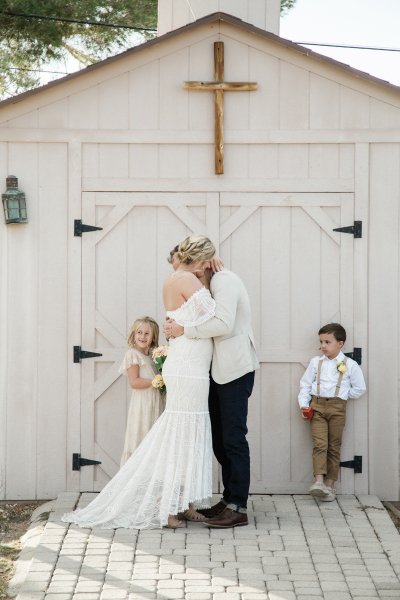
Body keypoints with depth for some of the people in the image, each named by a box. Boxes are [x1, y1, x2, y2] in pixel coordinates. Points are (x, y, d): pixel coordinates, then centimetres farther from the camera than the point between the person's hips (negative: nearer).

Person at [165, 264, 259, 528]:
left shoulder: (224, 280, -12)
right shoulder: (210, 284, 17)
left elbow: (224, 324, -24)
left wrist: (184, 330, -18)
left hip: (235, 370, -10)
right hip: (219, 371, 10)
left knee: (233, 438, -8)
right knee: (219, 438, 12)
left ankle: (239, 507, -4)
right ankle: (229, 499, 20)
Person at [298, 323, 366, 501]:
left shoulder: (349, 365, 3)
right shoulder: (316, 362, 9)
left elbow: (360, 388, 9)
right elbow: (305, 384, 12)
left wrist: (342, 394, 5)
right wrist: (303, 404, 2)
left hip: (337, 408, -1)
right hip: (317, 406, 1)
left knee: (334, 447, 3)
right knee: (320, 444, -11)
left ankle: (330, 485, 7)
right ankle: (319, 481, -17)